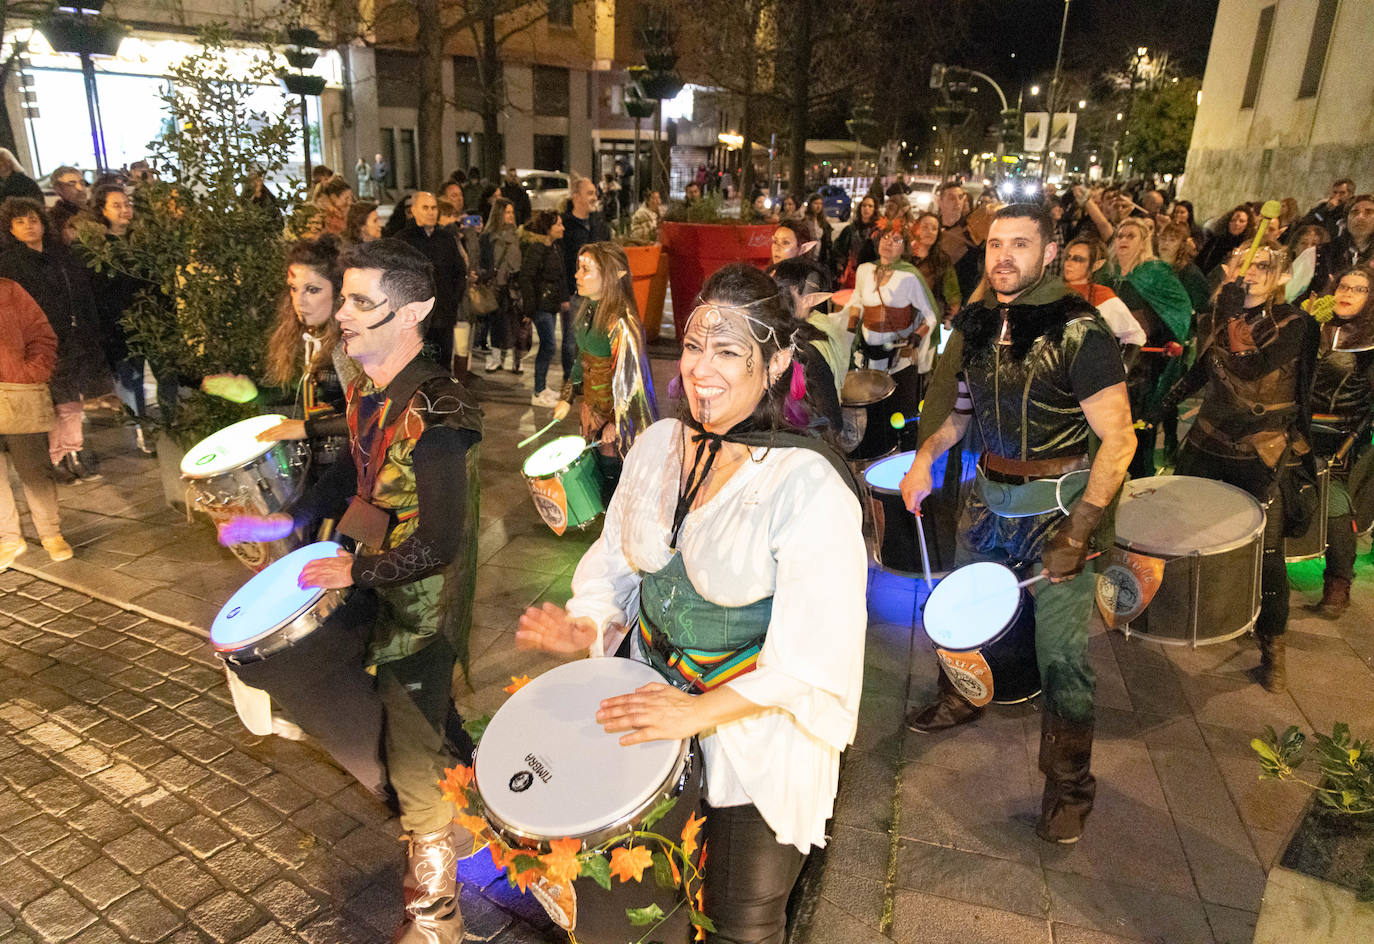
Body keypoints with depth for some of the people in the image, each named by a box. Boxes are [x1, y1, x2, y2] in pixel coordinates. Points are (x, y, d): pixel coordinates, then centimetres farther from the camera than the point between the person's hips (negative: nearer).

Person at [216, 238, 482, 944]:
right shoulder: (367, 390, 0)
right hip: (367, 585, 9)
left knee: (418, 772, 5)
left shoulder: (436, 415, -28)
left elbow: (438, 549, -28)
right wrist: (290, 522, 11)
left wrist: (357, 573, -16)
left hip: (420, 609, -9)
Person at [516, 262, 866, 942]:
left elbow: (814, 660, -23)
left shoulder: (811, 487, -24)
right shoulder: (658, 444, -5)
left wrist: (701, 711, -28)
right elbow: (617, 556, 8)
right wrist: (588, 626, -10)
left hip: (758, 737, -5)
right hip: (653, 705, 5)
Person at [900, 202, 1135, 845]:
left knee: (1061, 653, 0)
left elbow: (1118, 440, -18)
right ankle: (960, 699, 51)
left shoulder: (1079, 332, -17)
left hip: (1062, 503, -6)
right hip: (990, 496, 6)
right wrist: (926, 457, -1)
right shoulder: (975, 324, 2)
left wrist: (1077, 532, -22)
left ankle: (1069, 786, 21)